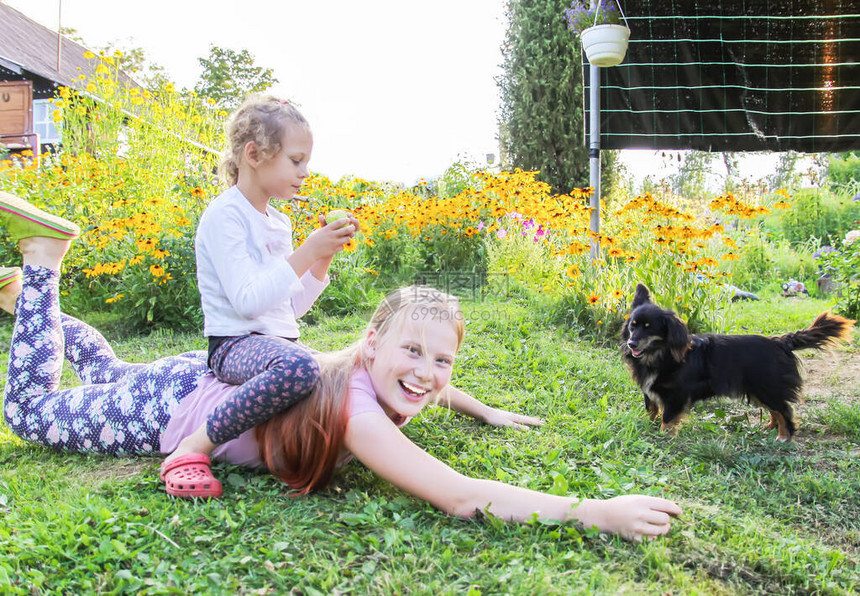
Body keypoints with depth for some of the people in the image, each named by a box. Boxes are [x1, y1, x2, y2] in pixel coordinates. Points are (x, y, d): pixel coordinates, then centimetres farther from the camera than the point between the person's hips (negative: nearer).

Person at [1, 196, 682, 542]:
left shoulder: (373, 371, -16)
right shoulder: (354, 409, -40)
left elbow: (428, 383, 11)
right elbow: (460, 497, -48)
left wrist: (487, 411, 7)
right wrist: (594, 512, -49)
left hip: (214, 375, 7)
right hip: (174, 408, -6)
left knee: (112, 375, 34)